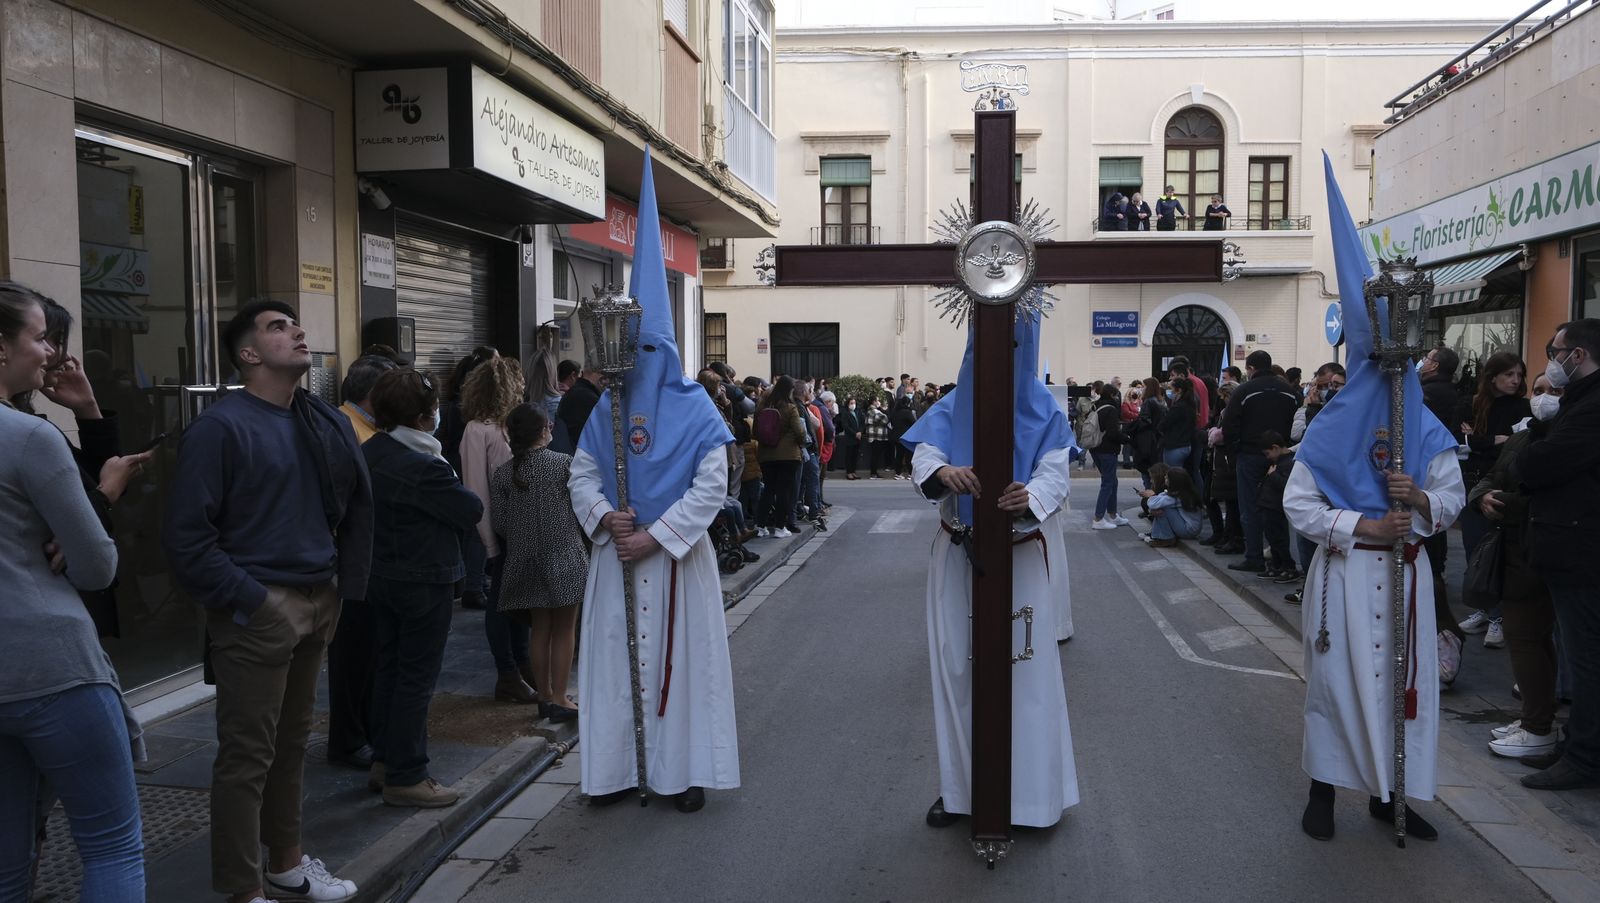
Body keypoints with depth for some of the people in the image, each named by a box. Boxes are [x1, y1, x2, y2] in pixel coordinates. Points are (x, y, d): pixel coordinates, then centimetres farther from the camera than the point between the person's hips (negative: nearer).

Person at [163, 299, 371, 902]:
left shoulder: (327, 423, 9)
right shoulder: (221, 427, -11)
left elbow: (355, 506, 14)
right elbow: (187, 535, -15)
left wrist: (344, 586, 7)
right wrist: (246, 599, -15)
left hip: (318, 601, 7)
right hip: (259, 608, -6)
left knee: (293, 740, 18)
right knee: (247, 753, 2)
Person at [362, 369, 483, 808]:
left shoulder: (368, 453, 2)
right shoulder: (424, 467, -24)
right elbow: (472, 511, -17)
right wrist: (453, 485, 1)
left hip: (380, 575, 9)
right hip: (424, 581, -9)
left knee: (390, 666, 19)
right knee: (417, 677, 1)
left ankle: (384, 759, 30)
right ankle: (405, 778, 8)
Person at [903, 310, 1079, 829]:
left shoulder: (1044, 412, 0)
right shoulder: (951, 408, 3)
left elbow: (1057, 474, -13)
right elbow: (923, 457, -11)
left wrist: (1031, 497, -37)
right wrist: (943, 470, -35)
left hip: (1023, 557, -1)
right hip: (959, 555, 2)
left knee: (1026, 666, 0)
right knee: (958, 665, 4)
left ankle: (1033, 788, 13)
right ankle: (960, 784, 17)